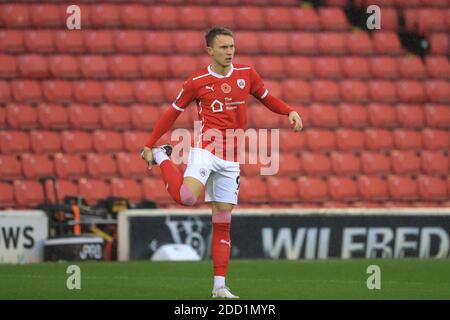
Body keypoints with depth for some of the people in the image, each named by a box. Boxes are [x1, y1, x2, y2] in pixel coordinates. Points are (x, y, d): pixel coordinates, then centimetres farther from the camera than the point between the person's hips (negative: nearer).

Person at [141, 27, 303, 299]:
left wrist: (290, 112, 2)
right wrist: (149, 145, 7)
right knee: (187, 197, -29)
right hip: (207, 148, -4)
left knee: (223, 221, 4)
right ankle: (162, 158, -1)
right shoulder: (197, 82, -2)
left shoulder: (247, 75, 7)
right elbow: (173, 113, 7)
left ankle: (220, 285, 6)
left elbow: (267, 98, 22)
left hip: (231, 158, 4)